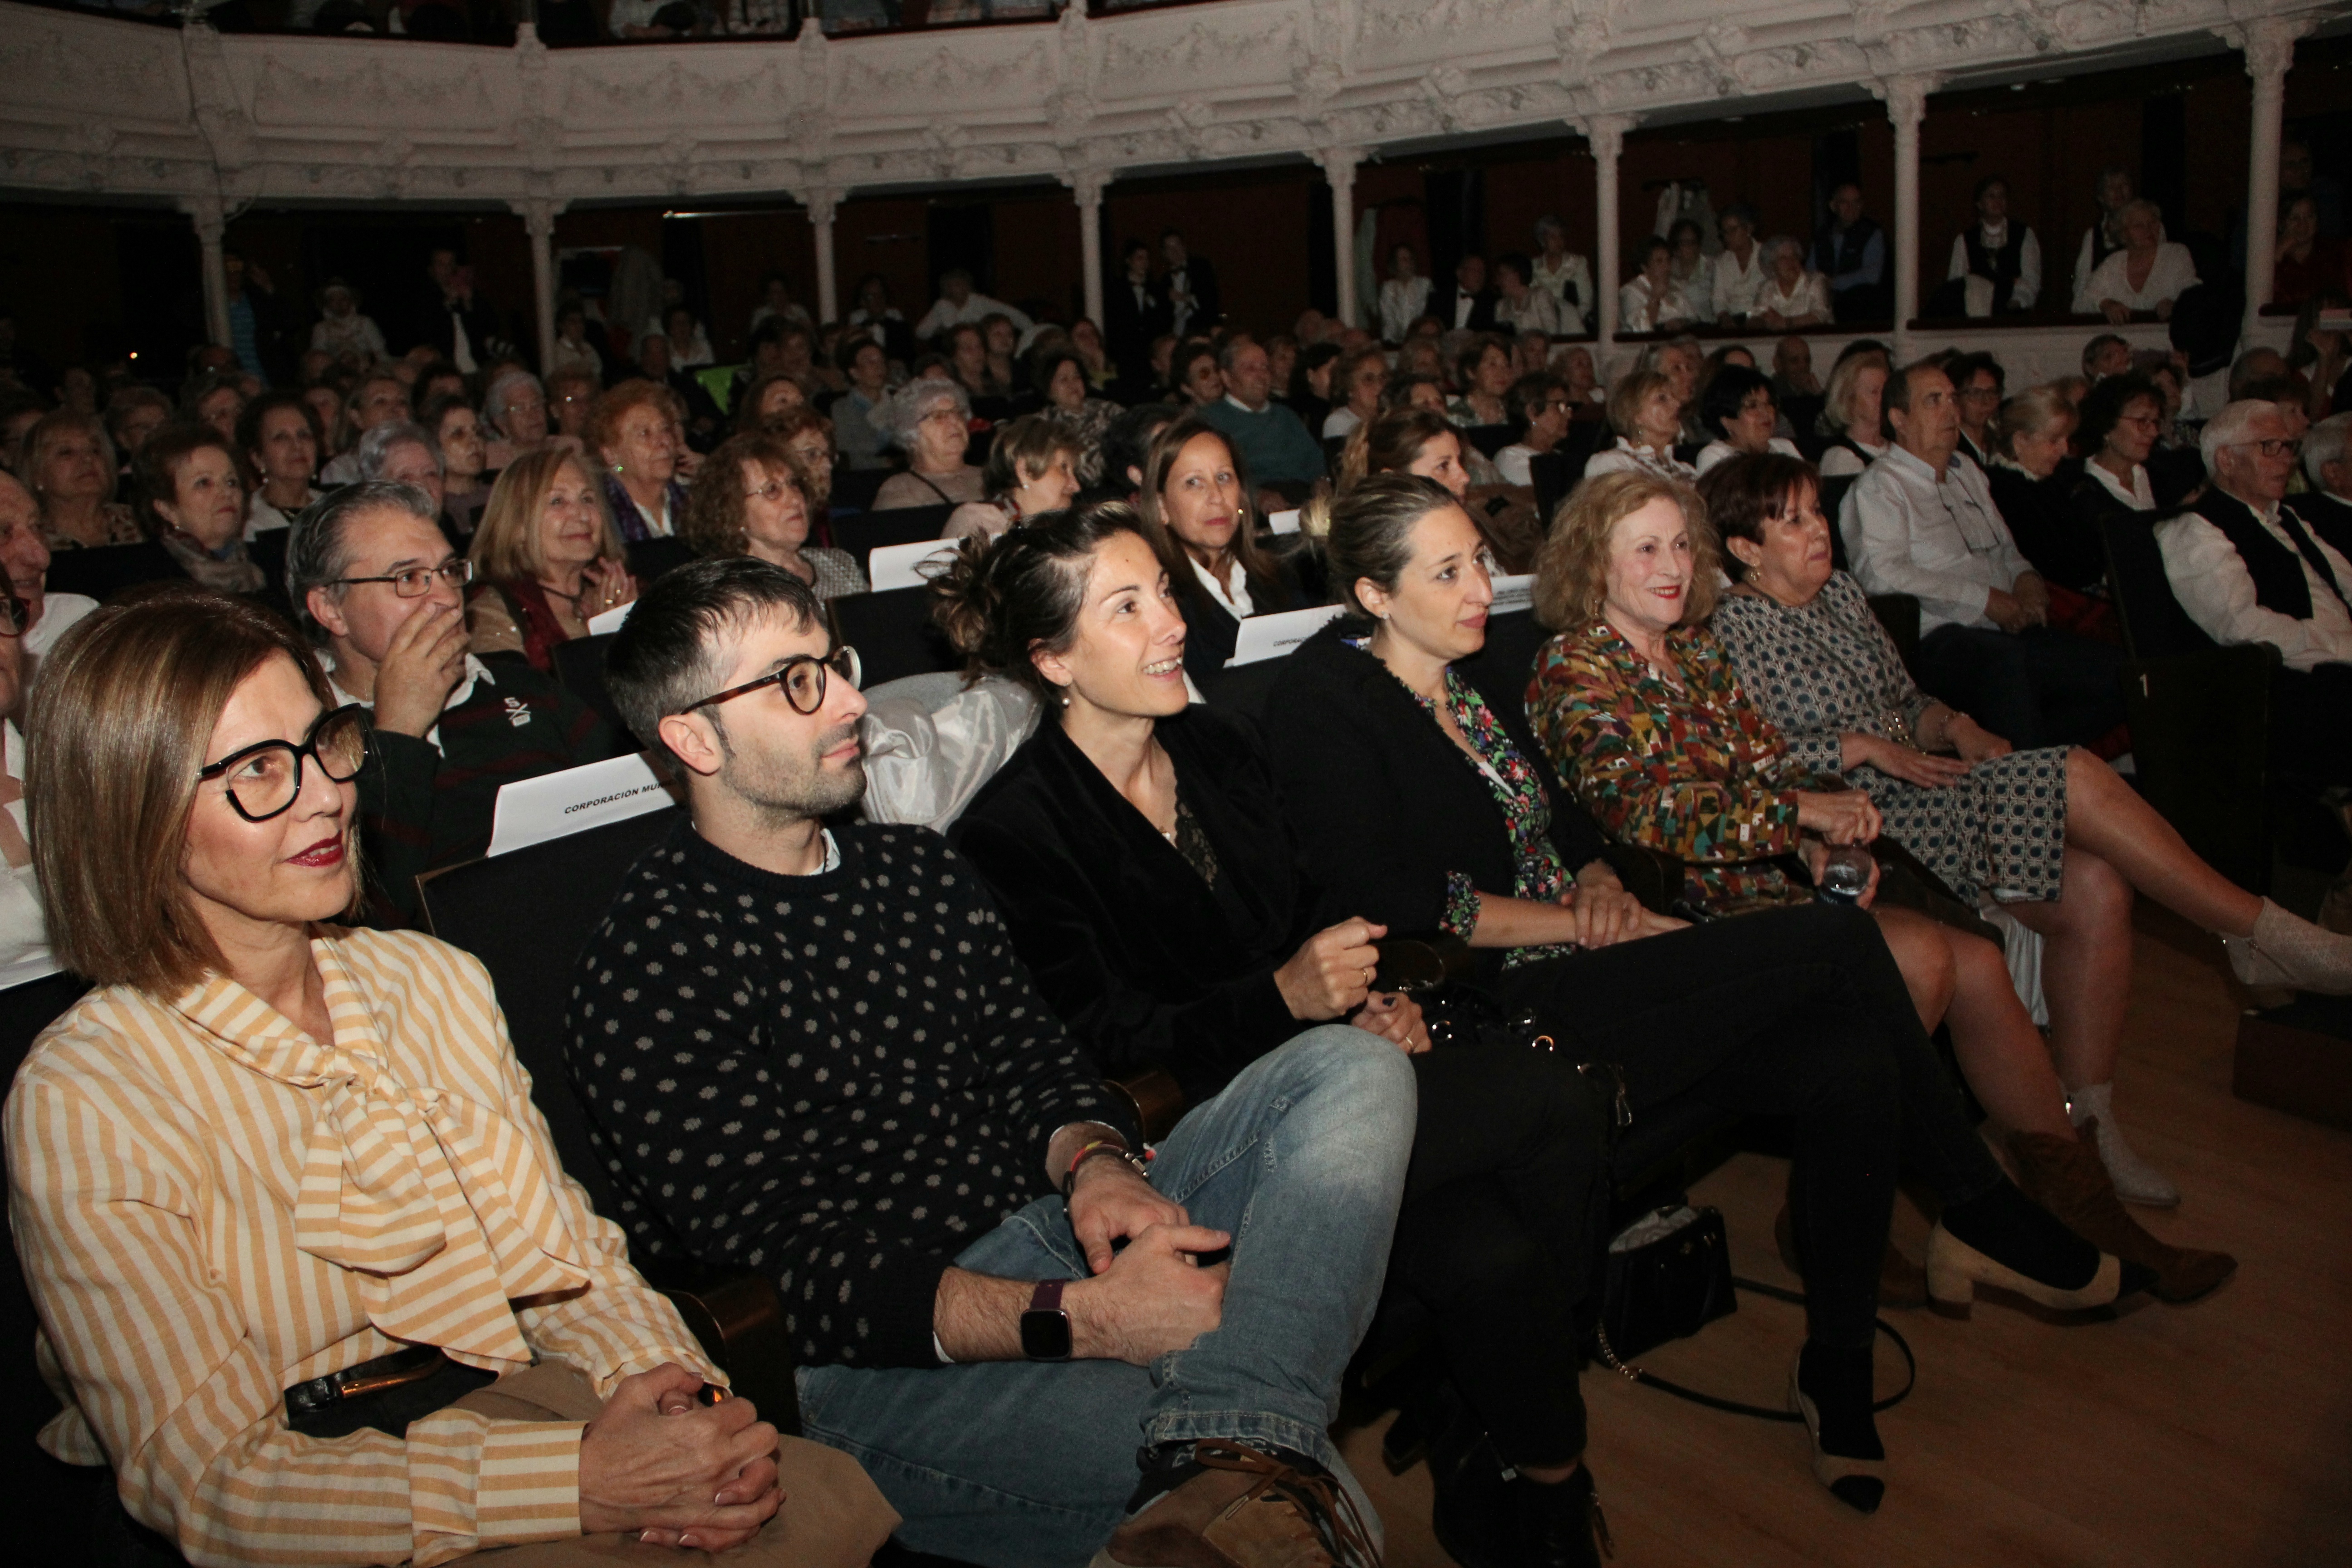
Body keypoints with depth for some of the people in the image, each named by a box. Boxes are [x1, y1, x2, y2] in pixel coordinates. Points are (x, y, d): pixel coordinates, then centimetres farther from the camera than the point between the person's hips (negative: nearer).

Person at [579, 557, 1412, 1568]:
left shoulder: (917, 868, 15)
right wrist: (1082, 1321, -26)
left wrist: (1092, 1162, -12)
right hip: (884, 1362, -9)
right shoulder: (648, 970, -10)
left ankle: (1230, 1456, -34)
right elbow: (786, 1270, -17)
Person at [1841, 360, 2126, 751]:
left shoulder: (1969, 476, 29)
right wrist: (1984, 598, -14)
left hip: (2010, 632, 8)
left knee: (2118, 670, -17)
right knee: (2006, 661, -41)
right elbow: (1882, 575, -15)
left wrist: (2027, 580, 10)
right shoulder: (1879, 487, 1)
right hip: (1940, 641, -8)